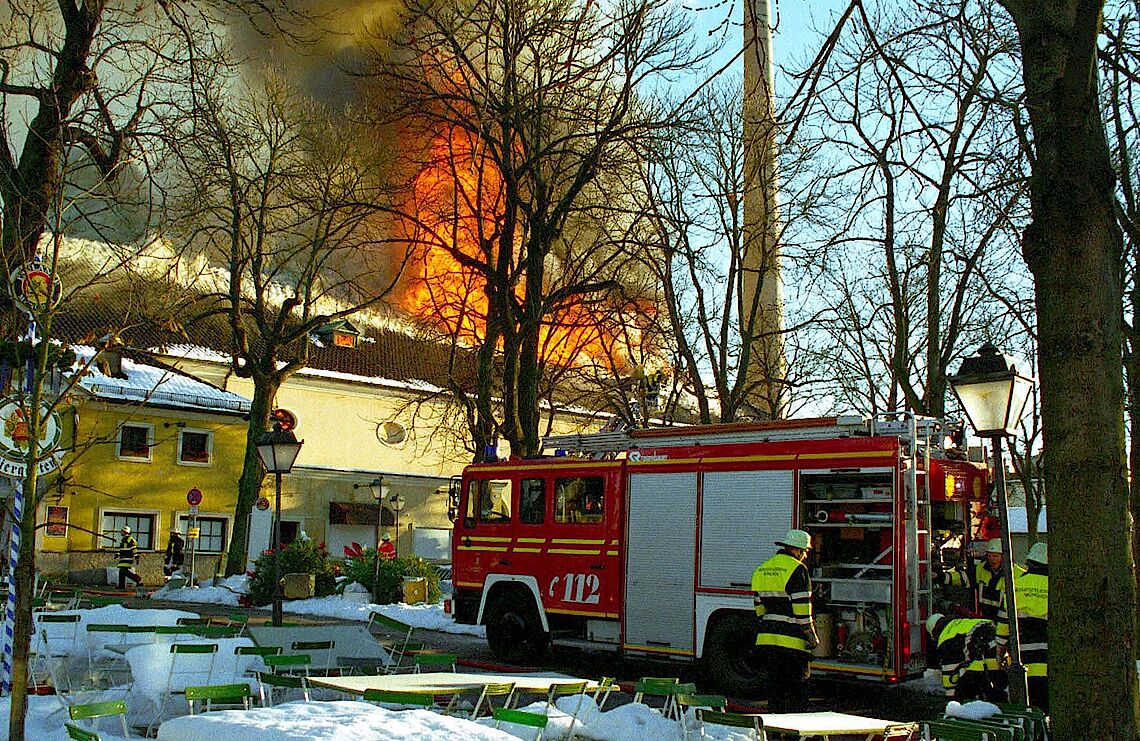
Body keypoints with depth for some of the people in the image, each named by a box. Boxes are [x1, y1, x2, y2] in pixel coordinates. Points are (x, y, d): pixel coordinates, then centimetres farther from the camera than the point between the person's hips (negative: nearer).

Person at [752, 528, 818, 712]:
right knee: (798, 690, 1)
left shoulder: (761, 570, 15)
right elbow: (802, 609, -13)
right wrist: (812, 637, -6)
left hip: (766, 641, 7)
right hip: (791, 641, -7)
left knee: (776, 687, 13)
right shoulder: (797, 569, -10)